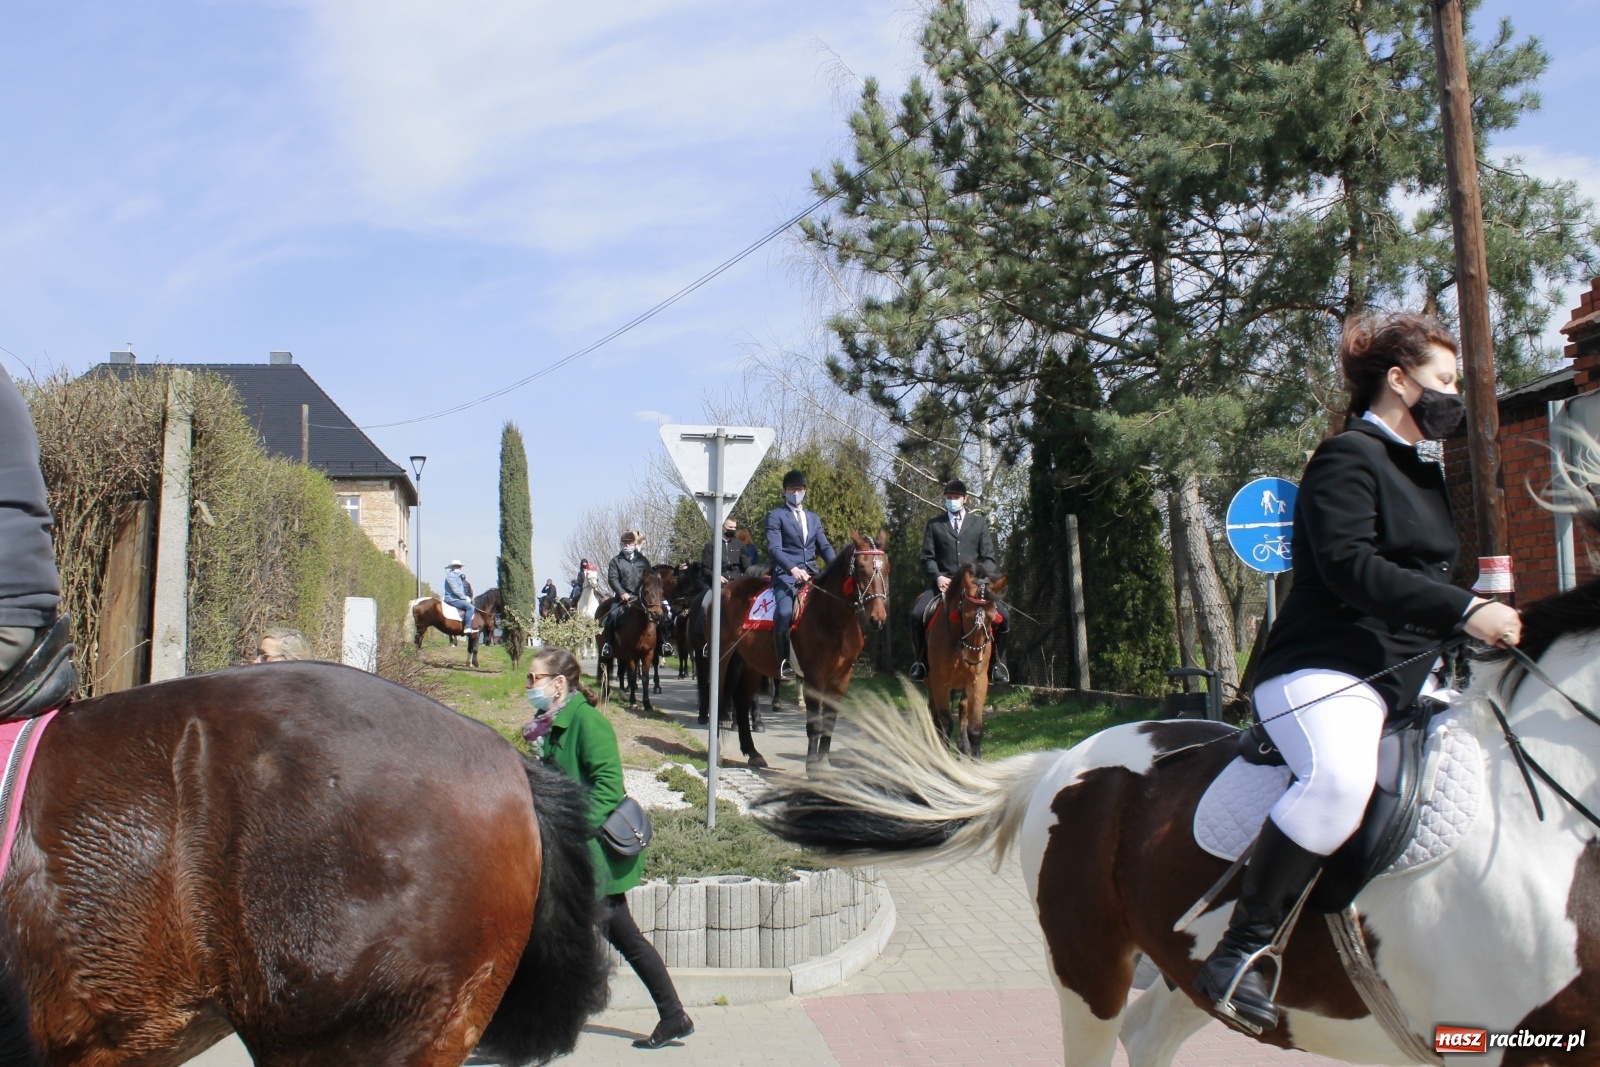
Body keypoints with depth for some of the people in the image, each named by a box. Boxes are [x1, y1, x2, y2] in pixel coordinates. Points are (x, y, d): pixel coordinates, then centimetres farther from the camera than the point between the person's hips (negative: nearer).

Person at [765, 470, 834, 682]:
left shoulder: (814, 518, 23)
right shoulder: (776, 516, 5)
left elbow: (825, 547, 15)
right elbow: (774, 548, -8)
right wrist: (793, 568, -25)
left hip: (811, 576, 6)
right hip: (786, 576, -5)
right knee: (785, 612, -30)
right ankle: (784, 662, -23)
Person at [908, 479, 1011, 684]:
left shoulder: (979, 522, 13)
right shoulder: (934, 525, 12)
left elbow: (988, 557, 8)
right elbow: (927, 558, 6)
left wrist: (983, 579, -11)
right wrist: (938, 577, -13)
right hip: (943, 582, 0)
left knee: (1002, 616, -20)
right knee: (918, 615, -25)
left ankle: (996, 661, 0)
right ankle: (922, 660, -3)